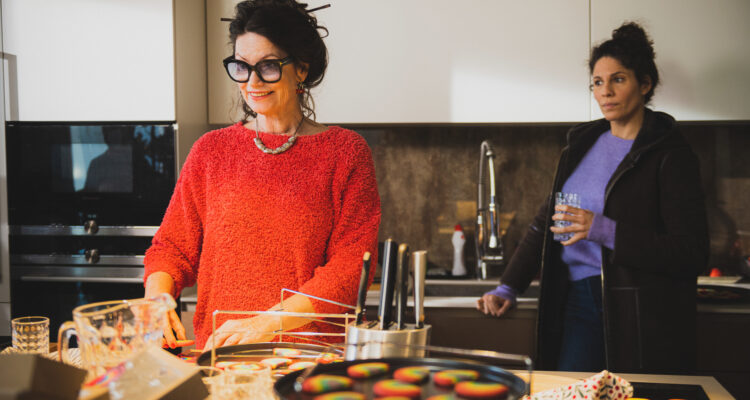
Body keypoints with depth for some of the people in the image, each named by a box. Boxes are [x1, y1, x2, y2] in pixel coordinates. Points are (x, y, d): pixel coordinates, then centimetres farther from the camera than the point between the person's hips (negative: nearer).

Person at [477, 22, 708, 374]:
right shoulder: (582, 143, 13)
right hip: (578, 301, 5)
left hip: (640, 313, -5)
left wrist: (606, 231, -20)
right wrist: (508, 288, 9)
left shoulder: (670, 155, -5)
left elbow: (693, 254, -12)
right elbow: (546, 223, 18)